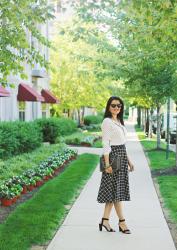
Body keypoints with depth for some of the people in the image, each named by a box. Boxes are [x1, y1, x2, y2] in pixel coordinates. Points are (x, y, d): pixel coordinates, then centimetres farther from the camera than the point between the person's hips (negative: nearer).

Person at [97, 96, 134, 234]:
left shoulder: (119, 121, 16)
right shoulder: (107, 122, -9)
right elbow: (105, 144, -14)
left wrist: (128, 160, 18)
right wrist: (107, 164, -19)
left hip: (122, 156, 9)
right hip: (113, 156, -9)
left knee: (113, 190, 9)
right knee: (116, 189, -1)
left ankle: (105, 220, 14)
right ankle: (122, 221, 6)